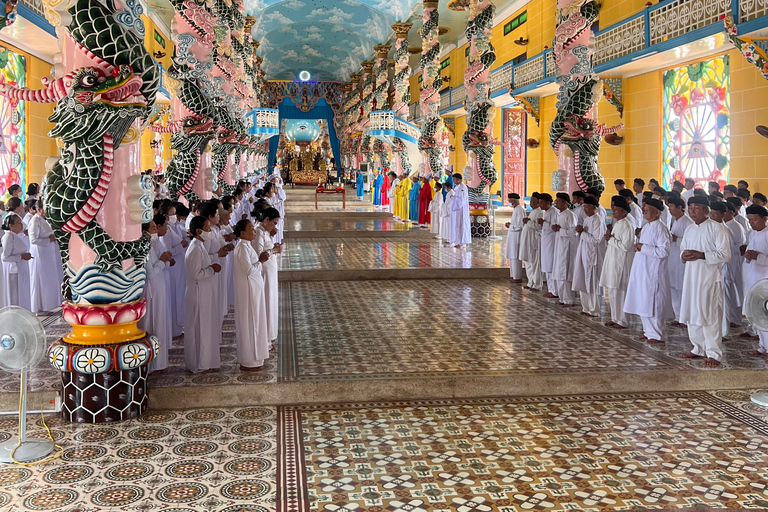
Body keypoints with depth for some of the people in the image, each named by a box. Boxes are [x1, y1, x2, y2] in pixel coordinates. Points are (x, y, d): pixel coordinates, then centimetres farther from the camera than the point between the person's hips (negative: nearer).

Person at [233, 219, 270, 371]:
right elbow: (249, 270, -23)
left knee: (255, 322, 16)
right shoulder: (242, 247, -19)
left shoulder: (247, 245, 12)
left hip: (254, 288, 10)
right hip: (248, 290, -10)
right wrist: (261, 261, -12)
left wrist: (260, 259, 7)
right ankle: (248, 362, 6)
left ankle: (254, 357, 27)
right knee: (249, 323, -3)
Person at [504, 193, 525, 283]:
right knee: (512, 256, 14)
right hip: (513, 236, 10)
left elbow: (520, 225, -21)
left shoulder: (519, 210, -17)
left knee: (516, 257, -5)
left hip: (516, 236, -10)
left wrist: (510, 226, -10)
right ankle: (514, 275, 21)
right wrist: (510, 224, 6)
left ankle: (517, 277, -1)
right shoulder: (516, 209, 14)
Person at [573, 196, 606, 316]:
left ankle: (594, 310, 7)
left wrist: (582, 232, -15)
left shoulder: (598, 221, -13)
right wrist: (581, 232, 0)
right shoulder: (586, 219, 14)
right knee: (582, 282, 11)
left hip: (591, 255, -9)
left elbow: (596, 240, -19)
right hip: (582, 254, 9)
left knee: (591, 283, -2)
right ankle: (586, 307, 22)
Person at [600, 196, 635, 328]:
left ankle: (622, 321, 3)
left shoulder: (626, 224, -15)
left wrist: (611, 239, -14)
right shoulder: (617, 223, 14)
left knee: (619, 291, -5)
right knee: (612, 290, 13)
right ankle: (615, 317, 22)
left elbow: (626, 245, -22)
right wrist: (610, 237, 4)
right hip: (613, 260, 10)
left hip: (621, 262, -10)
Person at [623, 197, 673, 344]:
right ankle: (649, 331, 23)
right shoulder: (646, 227, 14)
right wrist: (638, 247, 4)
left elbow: (664, 251, -20)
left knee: (653, 303, -5)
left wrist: (644, 248, -17)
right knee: (643, 303, 12)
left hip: (653, 272, -9)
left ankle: (658, 335, 4)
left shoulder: (660, 228, -14)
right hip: (642, 270, 9)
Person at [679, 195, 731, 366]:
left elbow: (725, 254, -12)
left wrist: (701, 255, -22)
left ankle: (714, 354, 2)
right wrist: (684, 255, -2)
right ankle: (699, 348, 25)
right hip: (691, 276, 7)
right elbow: (683, 249, 22)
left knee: (709, 315, -6)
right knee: (692, 313, 11)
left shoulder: (716, 228, -8)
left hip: (709, 277, -7)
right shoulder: (689, 229, 13)